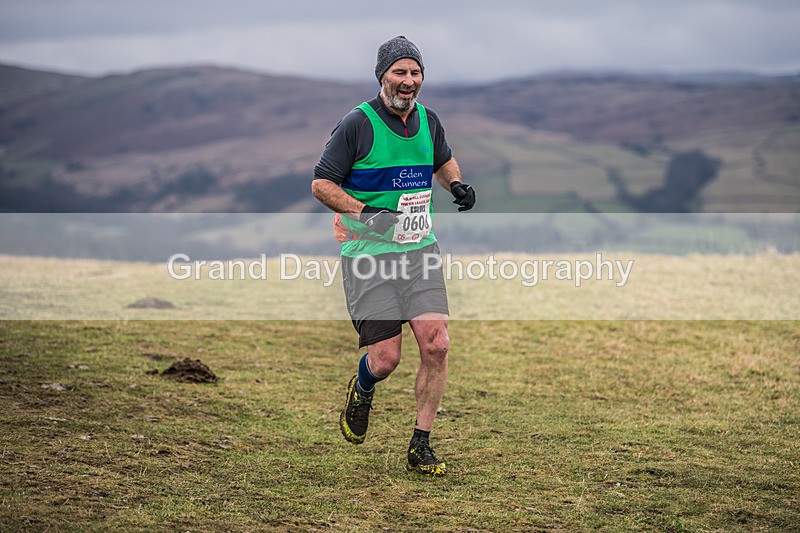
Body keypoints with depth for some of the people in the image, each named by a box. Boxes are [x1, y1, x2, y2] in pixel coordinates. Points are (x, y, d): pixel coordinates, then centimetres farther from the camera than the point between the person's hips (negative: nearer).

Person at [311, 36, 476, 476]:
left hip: (420, 250, 5)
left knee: (436, 344, -10)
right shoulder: (356, 125, -10)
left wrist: (457, 185, 7)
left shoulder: (428, 121, 8)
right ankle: (361, 391, 31)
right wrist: (364, 212, -20)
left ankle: (420, 445, 4)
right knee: (385, 359, -8)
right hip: (368, 255, -5)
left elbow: (443, 161, 28)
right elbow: (321, 184, -7)